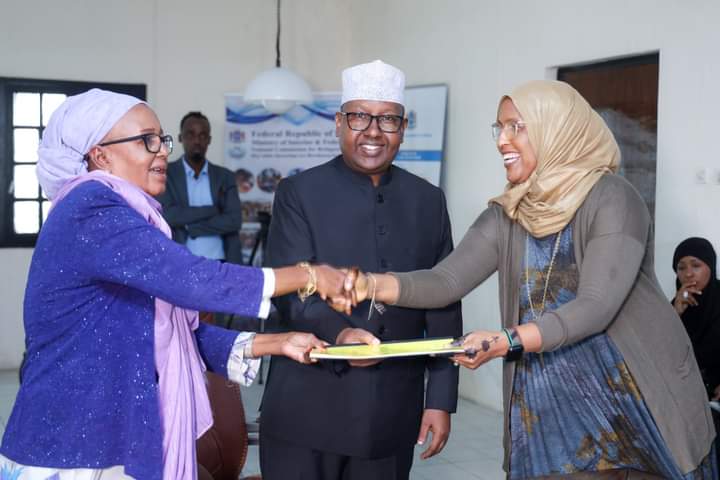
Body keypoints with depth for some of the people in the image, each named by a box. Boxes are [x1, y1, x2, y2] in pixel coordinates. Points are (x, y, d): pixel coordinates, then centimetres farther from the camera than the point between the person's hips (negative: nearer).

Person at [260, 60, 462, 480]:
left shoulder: (429, 201, 8)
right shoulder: (299, 193, -1)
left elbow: (443, 306, 7)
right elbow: (290, 289, -10)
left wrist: (441, 399, 4)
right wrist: (338, 333, -29)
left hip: (394, 412, 3)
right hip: (309, 409, -2)